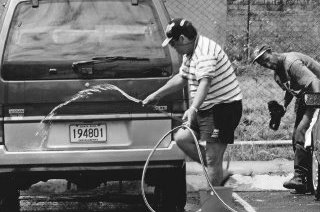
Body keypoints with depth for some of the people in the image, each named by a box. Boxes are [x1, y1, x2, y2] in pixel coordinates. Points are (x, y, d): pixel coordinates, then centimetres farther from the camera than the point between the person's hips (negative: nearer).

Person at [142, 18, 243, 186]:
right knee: (181, 138, 10)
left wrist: (193, 109, -48)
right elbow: (181, 78, 25)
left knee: (212, 158, -11)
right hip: (208, 108, 11)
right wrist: (157, 95, 27)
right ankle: (218, 173, 14)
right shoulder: (190, 53, 12)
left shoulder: (205, 52, -22)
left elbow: (205, 82, -36)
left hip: (224, 108, -11)